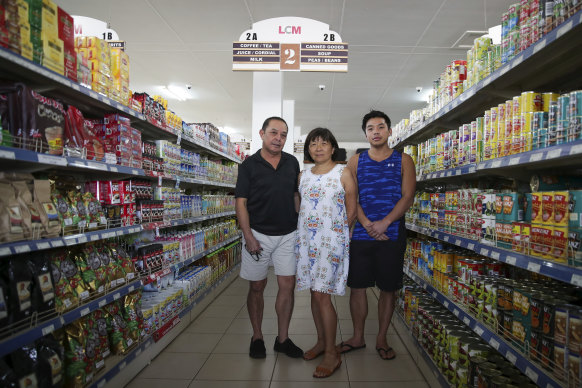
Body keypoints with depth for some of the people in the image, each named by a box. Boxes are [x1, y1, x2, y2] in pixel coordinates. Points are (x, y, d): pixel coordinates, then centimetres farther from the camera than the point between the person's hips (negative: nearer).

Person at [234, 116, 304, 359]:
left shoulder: (292, 163, 7)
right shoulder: (249, 165, -4)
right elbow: (241, 202, -6)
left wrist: (301, 227, 8)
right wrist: (248, 237, -13)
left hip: (288, 234, 3)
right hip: (258, 234, -3)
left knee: (287, 286, 4)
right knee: (257, 287, 8)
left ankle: (283, 339, 20)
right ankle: (257, 337, 25)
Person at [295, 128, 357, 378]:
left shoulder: (343, 174, -3)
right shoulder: (303, 175, 11)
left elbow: (351, 212, -1)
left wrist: (336, 232, 2)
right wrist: (306, 230, 7)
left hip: (331, 240, -5)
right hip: (306, 240, 5)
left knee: (322, 295, -6)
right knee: (314, 293, 12)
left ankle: (332, 354, 9)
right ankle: (321, 342, 30)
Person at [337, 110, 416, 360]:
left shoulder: (403, 161, 5)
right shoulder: (356, 161, 9)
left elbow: (407, 197, -3)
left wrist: (385, 222, -17)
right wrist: (367, 225, -12)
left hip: (392, 235, -1)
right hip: (361, 234, 1)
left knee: (389, 288, 8)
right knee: (357, 286, 6)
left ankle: (381, 339, 25)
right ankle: (357, 338, 24)